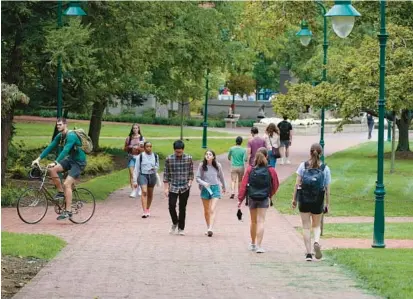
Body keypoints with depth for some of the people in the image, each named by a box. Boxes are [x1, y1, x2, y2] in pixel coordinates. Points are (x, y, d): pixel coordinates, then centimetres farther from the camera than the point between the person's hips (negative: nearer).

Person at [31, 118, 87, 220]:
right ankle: (61, 192, 2)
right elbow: (50, 147, 0)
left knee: (66, 184, -19)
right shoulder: (59, 136, 3)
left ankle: (68, 211, -14)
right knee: (52, 170, -14)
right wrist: (38, 158, -10)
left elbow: (65, 150, -34)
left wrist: (55, 162, -44)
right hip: (70, 159, 8)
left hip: (79, 162, -8)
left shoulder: (71, 136, -24)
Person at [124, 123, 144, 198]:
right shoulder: (129, 138, 5)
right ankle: (133, 191, -13)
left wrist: (138, 148, -16)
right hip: (131, 157, 0)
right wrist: (129, 147, -12)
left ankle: (139, 187, 37)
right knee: (131, 174, -11)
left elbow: (144, 149, 1)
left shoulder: (142, 138, 2)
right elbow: (125, 149, 9)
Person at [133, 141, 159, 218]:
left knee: (150, 194, 13)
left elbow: (157, 166, 15)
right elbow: (136, 169, -1)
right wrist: (135, 181, -3)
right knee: (144, 192, -20)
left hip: (152, 176, 3)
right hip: (143, 175, -3)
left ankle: (148, 209, 35)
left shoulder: (155, 156, 3)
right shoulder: (140, 156, -5)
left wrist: (154, 168, -10)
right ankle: (145, 212, -26)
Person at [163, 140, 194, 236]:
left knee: (182, 208, 4)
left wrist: (190, 182, -7)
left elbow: (191, 173, 8)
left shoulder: (189, 158, 0)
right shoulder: (169, 159, -1)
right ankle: (175, 223, 18)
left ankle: (181, 228, 16)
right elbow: (166, 174, 2)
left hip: (185, 188, 0)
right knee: (171, 206, -9)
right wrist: (166, 188, -1)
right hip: (173, 187, 0)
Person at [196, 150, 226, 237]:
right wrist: (203, 183, -22)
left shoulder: (217, 166, -1)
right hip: (205, 188, 1)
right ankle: (208, 228, 27)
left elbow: (221, 177, 14)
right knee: (206, 210, 12)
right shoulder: (202, 166, -3)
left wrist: (224, 187, 27)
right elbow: (197, 178, -2)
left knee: (212, 210, -14)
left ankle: (210, 229, -23)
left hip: (215, 188, -1)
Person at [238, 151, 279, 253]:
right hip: (264, 199, -2)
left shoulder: (250, 170, -5)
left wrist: (240, 199, -3)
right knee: (260, 221, -2)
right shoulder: (270, 170, -6)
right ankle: (259, 246, -11)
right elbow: (275, 185, 5)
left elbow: (244, 185, -7)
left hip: (252, 198, 2)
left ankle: (253, 244, 31)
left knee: (253, 222, 17)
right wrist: (270, 195, 23)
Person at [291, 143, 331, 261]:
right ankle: (316, 241, -13)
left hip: (304, 199, 0)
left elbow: (297, 183, -4)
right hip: (318, 201, 0)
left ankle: (308, 253, 4)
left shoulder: (303, 166, -2)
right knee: (317, 225, 17)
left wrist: (294, 198, 3)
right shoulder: (325, 168, -2)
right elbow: (327, 188, 0)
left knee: (306, 226, 7)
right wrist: (327, 204, 8)